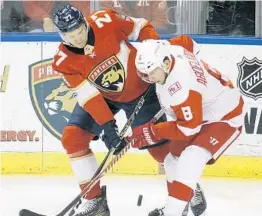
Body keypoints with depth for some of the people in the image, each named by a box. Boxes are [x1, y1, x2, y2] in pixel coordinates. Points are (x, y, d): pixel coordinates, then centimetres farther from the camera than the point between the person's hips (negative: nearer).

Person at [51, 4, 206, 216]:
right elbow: (88, 95, -26)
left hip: (141, 89, -2)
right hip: (101, 95, 2)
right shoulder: (64, 62, -22)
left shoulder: (105, 21, -27)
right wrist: (107, 126, -34)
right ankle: (94, 198, 1)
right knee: (72, 137, -11)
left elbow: (140, 27, -11)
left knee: (158, 144, -1)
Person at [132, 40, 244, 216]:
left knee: (189, 161, -30)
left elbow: (189, 127, -31)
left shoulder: (181, 87, -39)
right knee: (174, 160, 15)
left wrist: (153, 132, -24)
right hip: (198, 113, 11)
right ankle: (193, 201, 37)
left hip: (224, 118, -11)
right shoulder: (170, 52, -16)